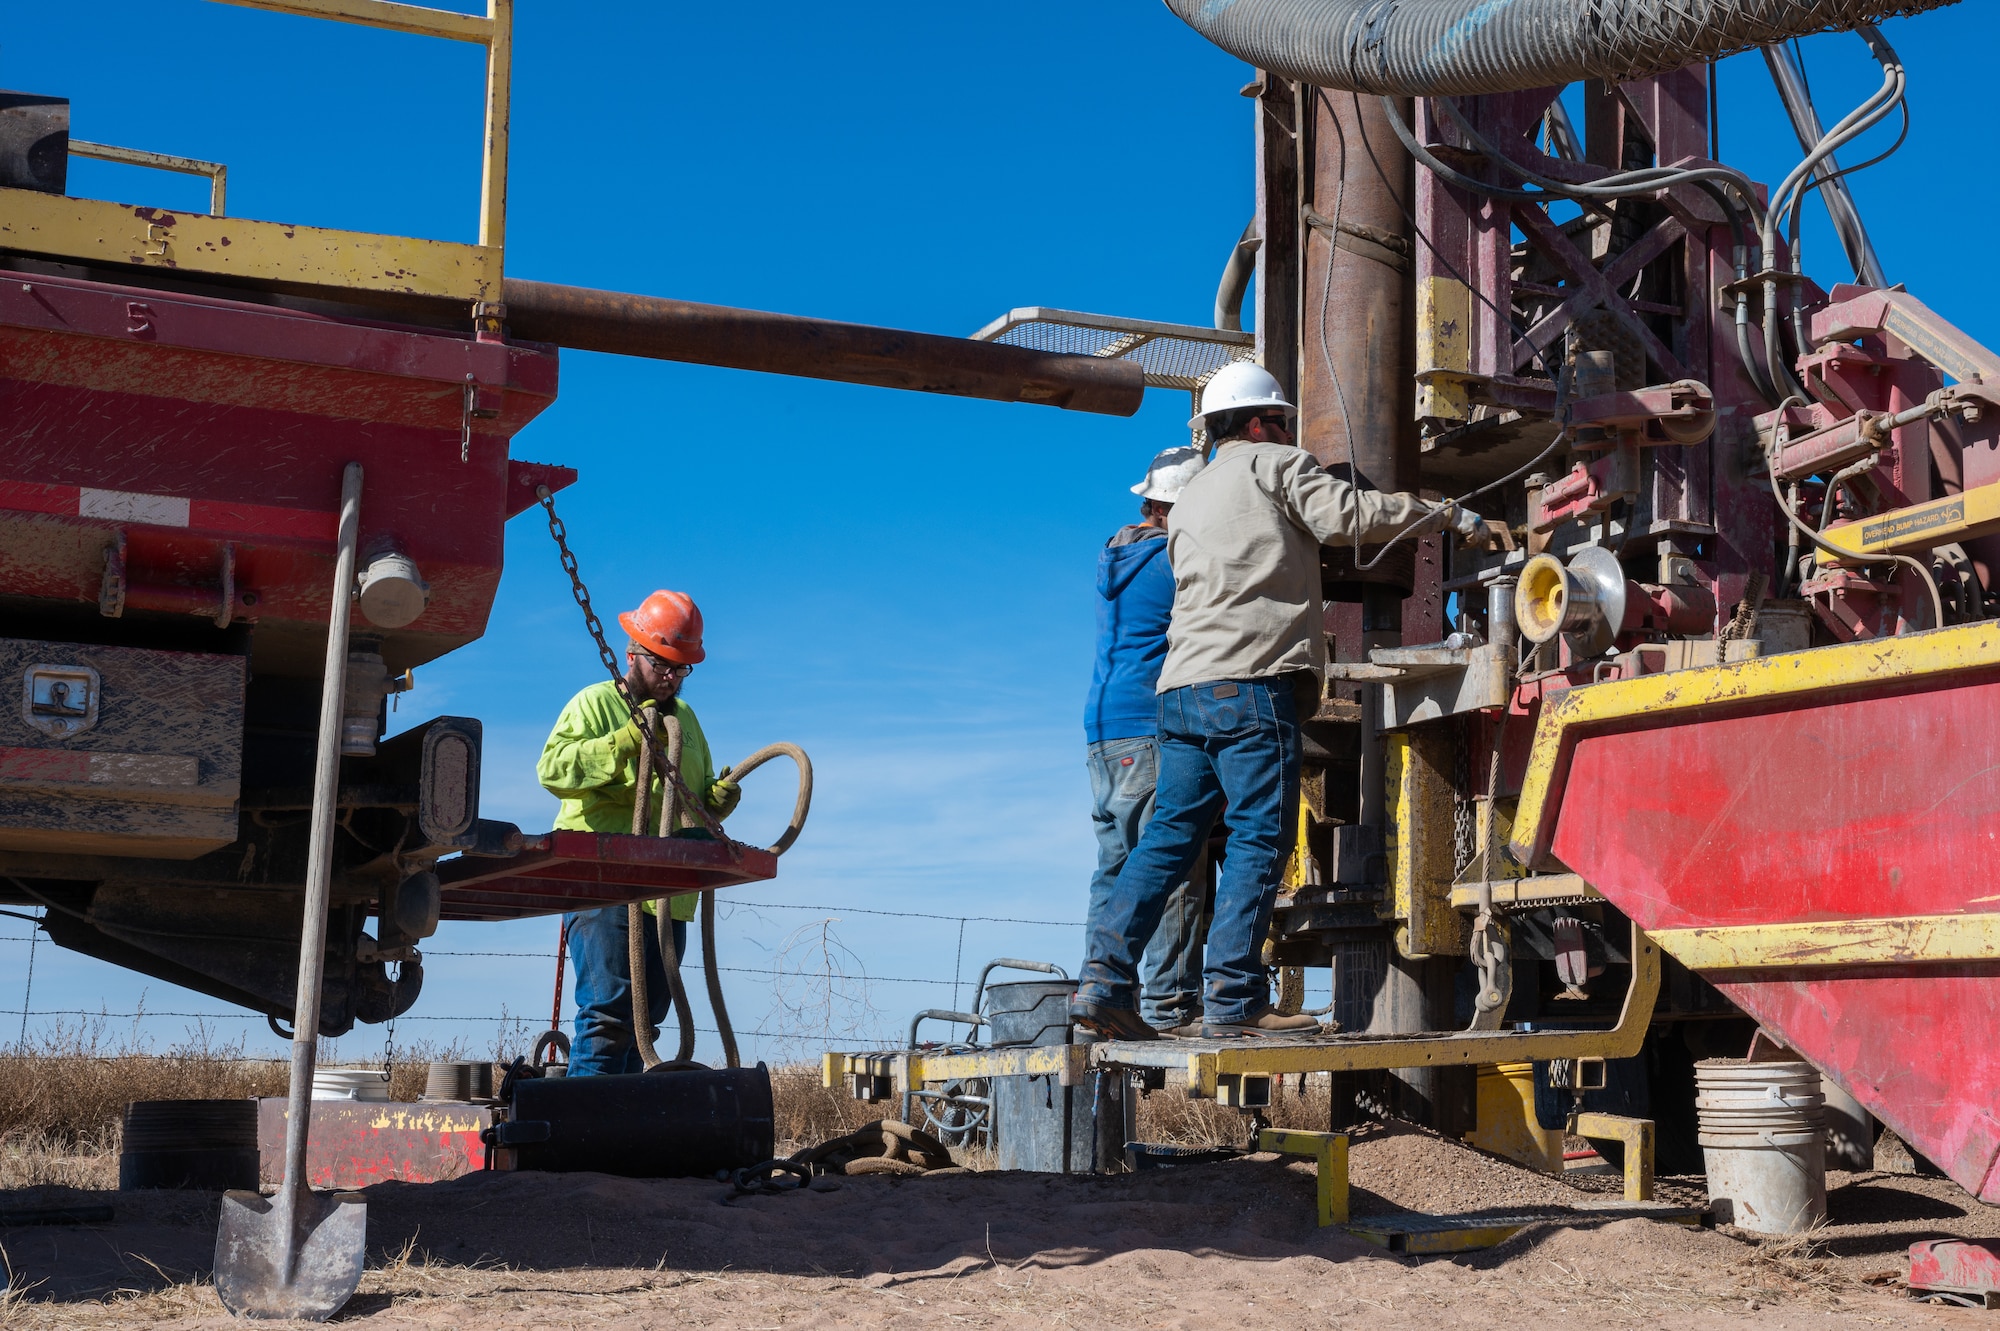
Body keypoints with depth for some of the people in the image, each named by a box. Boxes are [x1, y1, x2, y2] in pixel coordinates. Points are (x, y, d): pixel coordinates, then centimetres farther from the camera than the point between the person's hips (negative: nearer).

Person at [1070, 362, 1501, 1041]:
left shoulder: (1190, 498, 29)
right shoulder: (1271, 463, 7)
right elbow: (1349, 514, -7)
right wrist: (1448, 515, -1)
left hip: (1183, 686, 8)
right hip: (1251, 681, -8)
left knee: (1171, 833, 6)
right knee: (1259, 838, -6)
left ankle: (1103, 978, -2)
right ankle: (1232, 1001, -9)